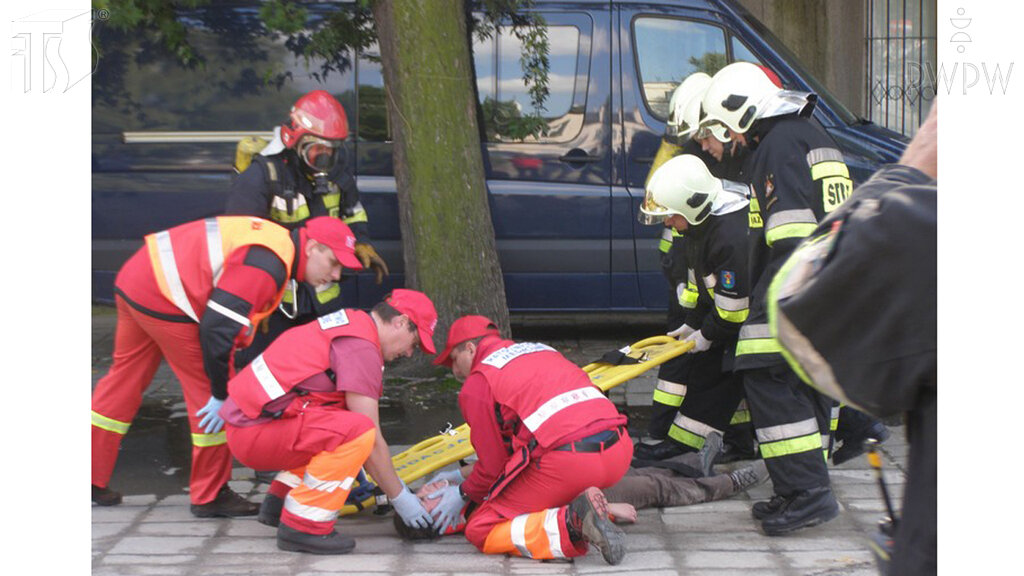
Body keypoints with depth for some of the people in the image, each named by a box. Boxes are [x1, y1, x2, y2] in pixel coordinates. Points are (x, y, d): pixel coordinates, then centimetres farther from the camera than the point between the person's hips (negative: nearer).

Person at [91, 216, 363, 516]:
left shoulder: (277, 241, 10)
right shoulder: (266, 264, -21)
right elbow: (216, 328, -25)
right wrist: (221, 394, -15)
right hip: (165, 303, -10)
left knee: (125, 379, 19)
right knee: (207, 391, -1)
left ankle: (92, 480, 29)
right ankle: (210, 496, 8)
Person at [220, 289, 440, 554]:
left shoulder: (352, 323, 17)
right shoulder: (361, 347, -14)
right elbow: (372, 439, -13)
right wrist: (400, 497, -3)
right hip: (254, 433, -11)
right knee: (357, 432, -22)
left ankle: (278, 501, 19)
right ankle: (302, 526, -17)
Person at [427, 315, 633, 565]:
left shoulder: (476, 384, 7)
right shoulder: (540, 349, 30)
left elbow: (493, 465, 8)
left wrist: (464, 493, 28)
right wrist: (464, 475, 45)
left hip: (567, 461, -8)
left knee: (480, 532, 6)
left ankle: (571, 525, -18)